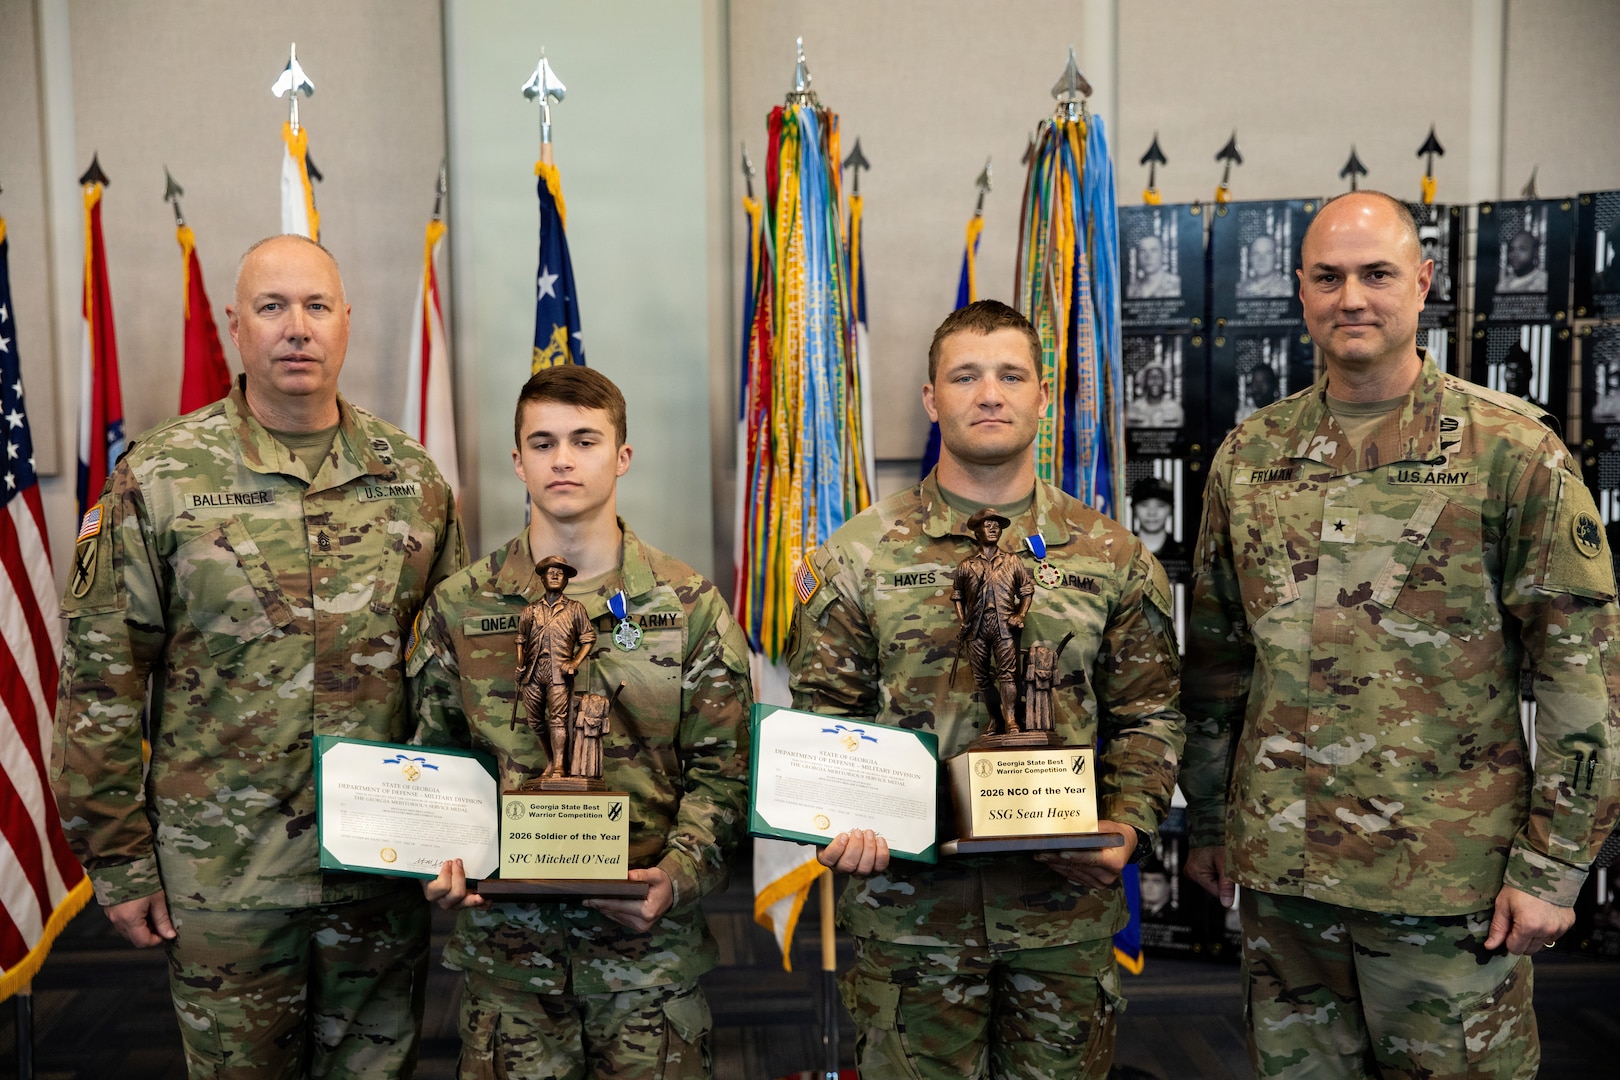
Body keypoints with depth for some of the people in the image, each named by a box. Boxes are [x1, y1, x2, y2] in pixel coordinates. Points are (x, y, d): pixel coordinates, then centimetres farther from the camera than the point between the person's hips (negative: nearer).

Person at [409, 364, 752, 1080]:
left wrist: (680, 873, -15)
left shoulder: (689, 604, 0)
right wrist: (443, 860, -8)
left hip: (651, 940, 0)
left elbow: (722, 768, -1)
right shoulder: (457, 607, 3)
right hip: (503, 941, 1)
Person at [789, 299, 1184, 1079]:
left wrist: (1128, 825, -7)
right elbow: (819, 715, 1)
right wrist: (842, 824, -14)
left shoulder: (1113, 557, 5)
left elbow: (1148, 715, 8)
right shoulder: (859, 554, 1)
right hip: (907, 904, -1)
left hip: (1068, 905, 2)